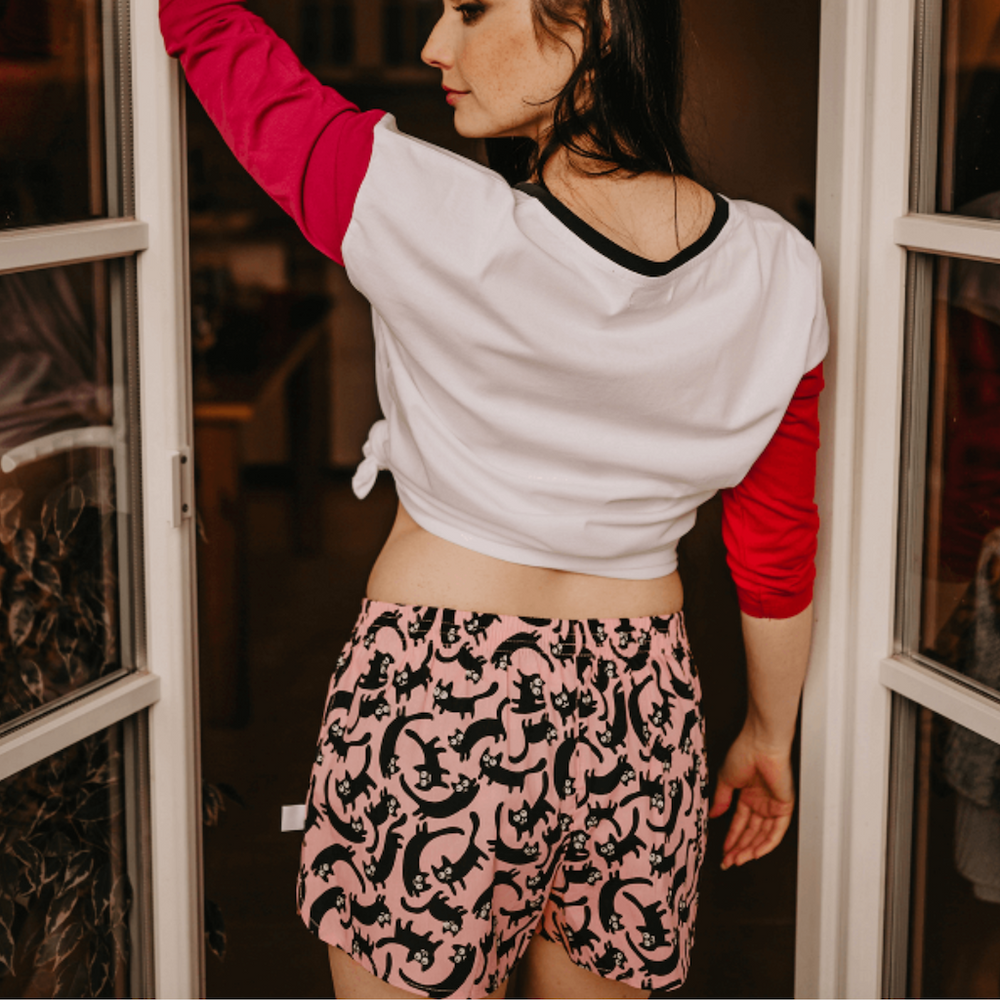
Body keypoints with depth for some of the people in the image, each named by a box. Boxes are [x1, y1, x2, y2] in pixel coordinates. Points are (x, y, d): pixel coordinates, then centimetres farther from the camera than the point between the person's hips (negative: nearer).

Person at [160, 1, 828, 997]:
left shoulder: (420, 217, -21)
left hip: (433, 720, -4)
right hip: (636, 722, 4)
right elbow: (779, 553, 4)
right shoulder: (776, 270, -7)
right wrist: (770, 732, 18)